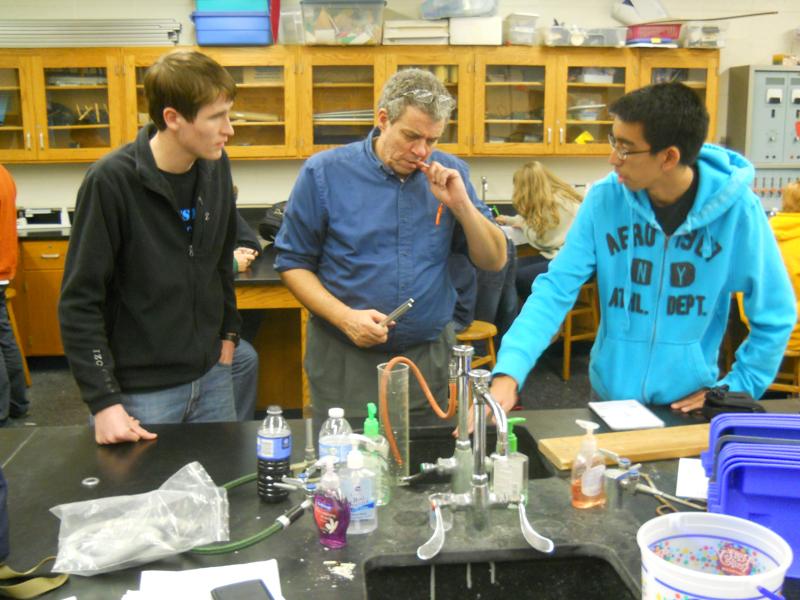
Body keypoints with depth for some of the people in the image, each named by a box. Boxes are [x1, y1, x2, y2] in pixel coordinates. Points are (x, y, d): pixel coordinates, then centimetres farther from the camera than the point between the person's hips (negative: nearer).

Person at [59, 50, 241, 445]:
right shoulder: (111, 181, -17)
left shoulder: (216, 166, -1)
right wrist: (104, 401, -17)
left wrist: (228, 330, 13)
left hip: (212, 376, 6)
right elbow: (79, 303, -14)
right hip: (141, 391, -5)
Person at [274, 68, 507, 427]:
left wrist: (461, 205, -13)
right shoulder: (325, 172, -6)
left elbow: (495, 261, 3)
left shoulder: (450, 173, 3)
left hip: (431, 356, 3)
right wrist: (345, 317, -16)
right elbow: (293, 263, -2)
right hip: (345, 359, -2)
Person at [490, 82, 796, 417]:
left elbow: (774, 314, -5)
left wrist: (736, 389, -8)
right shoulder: (604, 199, -13)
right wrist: (509, 372, -28)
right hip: (611, 394, 1)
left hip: (689, 403, -1)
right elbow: (555, 289, -17)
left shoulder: (736, 209, -15)